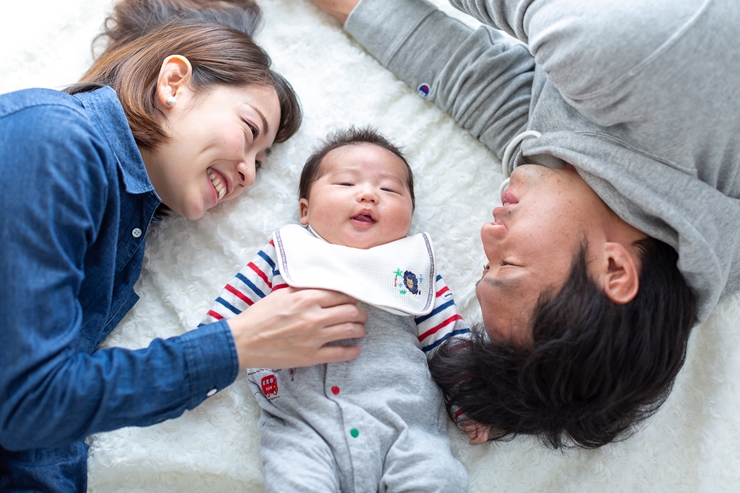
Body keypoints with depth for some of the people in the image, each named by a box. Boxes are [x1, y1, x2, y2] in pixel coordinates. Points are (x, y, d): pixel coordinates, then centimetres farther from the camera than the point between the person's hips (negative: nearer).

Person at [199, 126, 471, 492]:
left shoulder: (415, 265, 18)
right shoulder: (285, 254, 16)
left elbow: (451, 340, 17)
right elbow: (229, 312, 16)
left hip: (405, 424, 1)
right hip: (301, 424, 0)